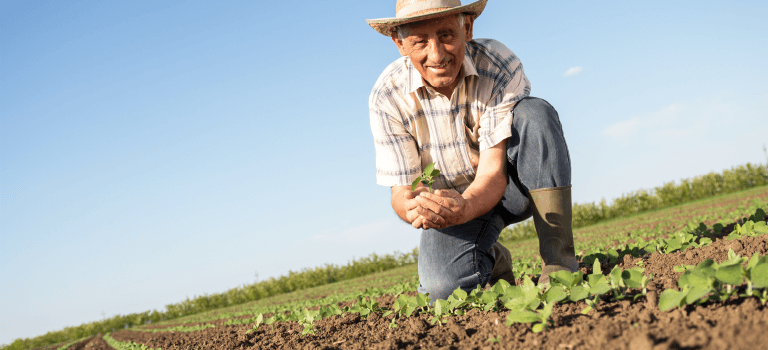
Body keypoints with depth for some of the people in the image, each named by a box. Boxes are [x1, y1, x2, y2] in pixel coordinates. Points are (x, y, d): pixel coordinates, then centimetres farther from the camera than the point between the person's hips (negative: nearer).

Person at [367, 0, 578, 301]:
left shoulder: (501, 67, -25)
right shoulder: (387, 97, -20)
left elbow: (493, 170, -27)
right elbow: (402, 189, -17)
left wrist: (463, 210, -49)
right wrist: (414, 207, -43)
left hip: (514, 185, 0)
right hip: (452, 198, 1)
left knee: (535, 113, -32)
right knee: (443, 286, -29)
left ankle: (560, 260, -26)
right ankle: (491, 259, 10)